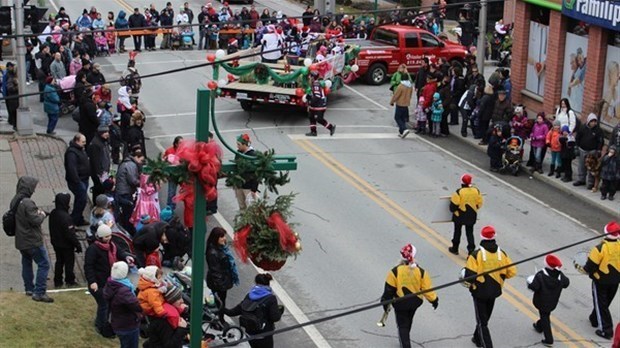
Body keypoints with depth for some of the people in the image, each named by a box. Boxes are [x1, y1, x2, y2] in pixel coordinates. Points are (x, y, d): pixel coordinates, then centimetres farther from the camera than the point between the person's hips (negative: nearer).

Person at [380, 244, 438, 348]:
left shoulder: (395, 272, -23)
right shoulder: (421, 272, -18)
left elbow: (389, 289, -14)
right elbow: (427, 288, -12)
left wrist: (385, 302, 0)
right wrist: (434, 300, 4)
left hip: (400, 303, -3)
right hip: (415, 301, 4)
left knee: (402, 325, 10)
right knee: (408, 322, 29)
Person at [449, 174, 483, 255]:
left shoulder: (459, 192, -21)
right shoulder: (476, 191, -8)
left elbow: (454, 205, -16)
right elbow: (479, 203, 1)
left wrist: (453, 210, 5)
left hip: (459, 215, -3)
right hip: (471, 216, 3)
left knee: (457, 231, 17)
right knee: (470, 233, 12)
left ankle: (455, 249, 31)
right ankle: (471, 250, 3)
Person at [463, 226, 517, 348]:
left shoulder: (476, 255, -21)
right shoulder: (502, 254, -7)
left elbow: (469, 275, -24)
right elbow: (512, 272, -3)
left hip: (479, 291, -5)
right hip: (495, 291, 5)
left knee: (482, 321, 5)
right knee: (485, 317, 26)